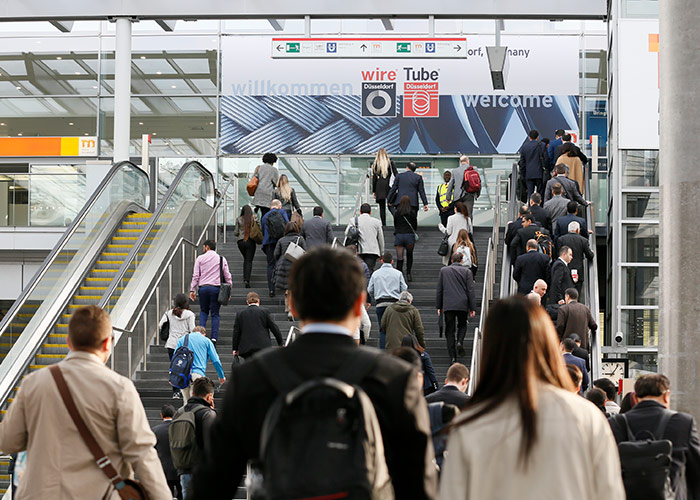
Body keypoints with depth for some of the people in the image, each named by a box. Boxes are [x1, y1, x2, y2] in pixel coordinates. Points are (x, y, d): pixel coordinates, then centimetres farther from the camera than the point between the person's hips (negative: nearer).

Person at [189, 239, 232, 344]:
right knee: (215, 313, 5)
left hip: (203, 288, 0)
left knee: (203, 312, 17)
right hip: (216, 288, 0)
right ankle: (214, 337, -3)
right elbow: (227, 276, 5)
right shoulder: (222, 259, 5)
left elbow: (195, 275, 2)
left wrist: (192, 290, 7)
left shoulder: (200, 258, 3)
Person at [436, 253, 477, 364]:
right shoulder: (467, 271, 1)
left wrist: (439, 306, 12)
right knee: (462, 325, 21)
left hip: (448, 305, 0)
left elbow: (439, 289, 7)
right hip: (462, 305, 0)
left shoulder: (443, 270, 5)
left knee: (449, 330, 5)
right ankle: (460, 342, -7)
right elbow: (470, 290, -1)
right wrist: (472, 308, 2)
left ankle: (453, 357, 0)